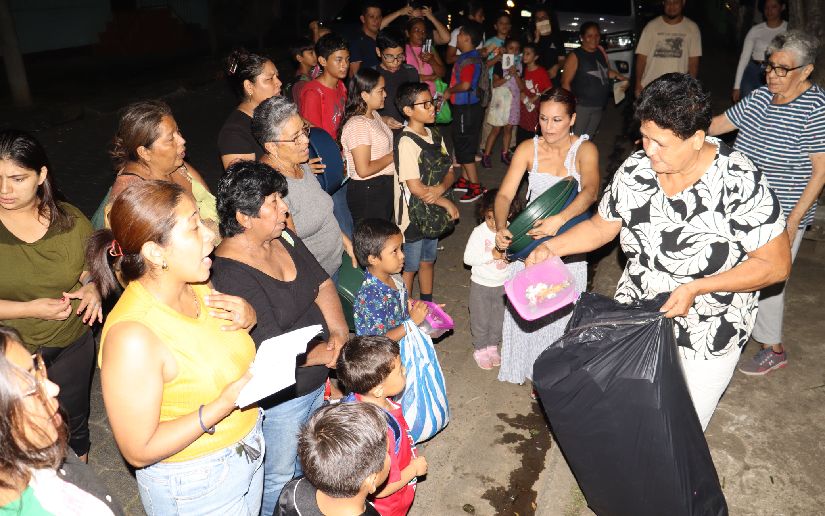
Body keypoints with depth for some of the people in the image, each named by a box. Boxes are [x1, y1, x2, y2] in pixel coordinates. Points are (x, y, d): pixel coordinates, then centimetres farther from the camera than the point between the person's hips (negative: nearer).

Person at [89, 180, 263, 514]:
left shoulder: (197, 286, -9)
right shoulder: (132, 335, -31)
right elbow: (138, 451, -24)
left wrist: (247, 316, -11)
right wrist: (222, 406, -32)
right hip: (195, 488, -7)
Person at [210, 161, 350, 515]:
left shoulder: (283, 238, -2)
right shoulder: (229, 274, -28)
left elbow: (322, 284, 2)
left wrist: (339, 333, -13)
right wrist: (324, 354, -16)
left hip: (319, 381, 8)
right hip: (279, 399, -8)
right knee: (278, 478, 18)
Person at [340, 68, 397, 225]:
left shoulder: (374, 115, 8)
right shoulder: (357, 124, -22)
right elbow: (364, 170, -25)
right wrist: (393, 156, -15)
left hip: (385, 187, 10)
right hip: (367, 193, -10)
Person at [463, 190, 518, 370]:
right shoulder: (479, 232, -19)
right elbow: (468, 258, -19)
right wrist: (492, 255, -28)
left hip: (503, 284, 3)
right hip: (481, 285, -3)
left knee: (499, 318, 20)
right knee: (481, 320, 12)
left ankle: (492, 346, 42)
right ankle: (480, 349, 33)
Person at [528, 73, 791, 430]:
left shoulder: (741, 183, -23)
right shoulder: (634, 170, -11)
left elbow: (776, 264, -17)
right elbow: (601, 226, 4)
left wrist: (696, 287, -25)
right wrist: (551, 247, -11)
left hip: (707, 337, -4)